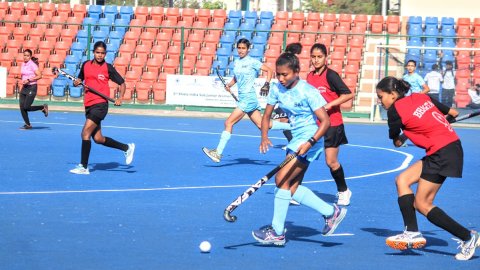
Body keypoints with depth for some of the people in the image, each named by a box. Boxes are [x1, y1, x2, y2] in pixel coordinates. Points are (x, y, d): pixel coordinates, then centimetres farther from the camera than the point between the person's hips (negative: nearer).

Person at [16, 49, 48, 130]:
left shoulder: (32, 65, -12)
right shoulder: (23, 64, 10)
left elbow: (39, 76, -17)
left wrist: (28, 80, -22)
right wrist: (19, 77, 2)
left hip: (32, 88, -7)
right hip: (24, 88, 7)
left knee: (26, 107, -11)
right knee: (22, 107, 0)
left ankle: (43, 107, 9)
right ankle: (27, 124, 9)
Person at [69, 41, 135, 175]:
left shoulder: (108, 68, -4)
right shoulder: (86, 65, 10)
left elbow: (122, 83, 4)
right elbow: (79, 79, 23)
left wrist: (120, 98, -10)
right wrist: (77, 82, 0)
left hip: (100, 105, -6)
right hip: (88, 105, 6)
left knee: (85, 133, -16)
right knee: (98, 138, 9)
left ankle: (83, 167, -11)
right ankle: (127, 148, 27)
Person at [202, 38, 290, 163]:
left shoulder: (252, 62, -7)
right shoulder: (236, 63, 14)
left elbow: (269, 70, -4)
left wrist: (267, 84, -16)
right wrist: (229, 85, 8)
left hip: (248, 98, -8)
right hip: (242, 98, 8)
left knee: (228, 123, -11)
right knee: (261, 125, 11)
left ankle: (218, 153, -8)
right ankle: (291, 126, 22)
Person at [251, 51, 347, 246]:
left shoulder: (308, 92, -18)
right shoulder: (277, 89, 2)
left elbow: (325, 121, -20)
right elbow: (266, 115, 10)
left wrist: (310, 142, -31)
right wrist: (264, 137, -8)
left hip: (309, 141, -8)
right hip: (295, 140, 8)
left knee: (282, 179, -15)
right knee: (292, 188, 6)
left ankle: (277, 232, -7)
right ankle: (331, 212, 19)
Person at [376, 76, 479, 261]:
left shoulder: (395, 110, -7)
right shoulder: (422, 97, 12)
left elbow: (396, 142, 6)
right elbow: (453, 113, 19)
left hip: (442, 153, -9)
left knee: (422, 204, -2)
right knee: (402, 180, 8)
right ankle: (412, 233, 2)